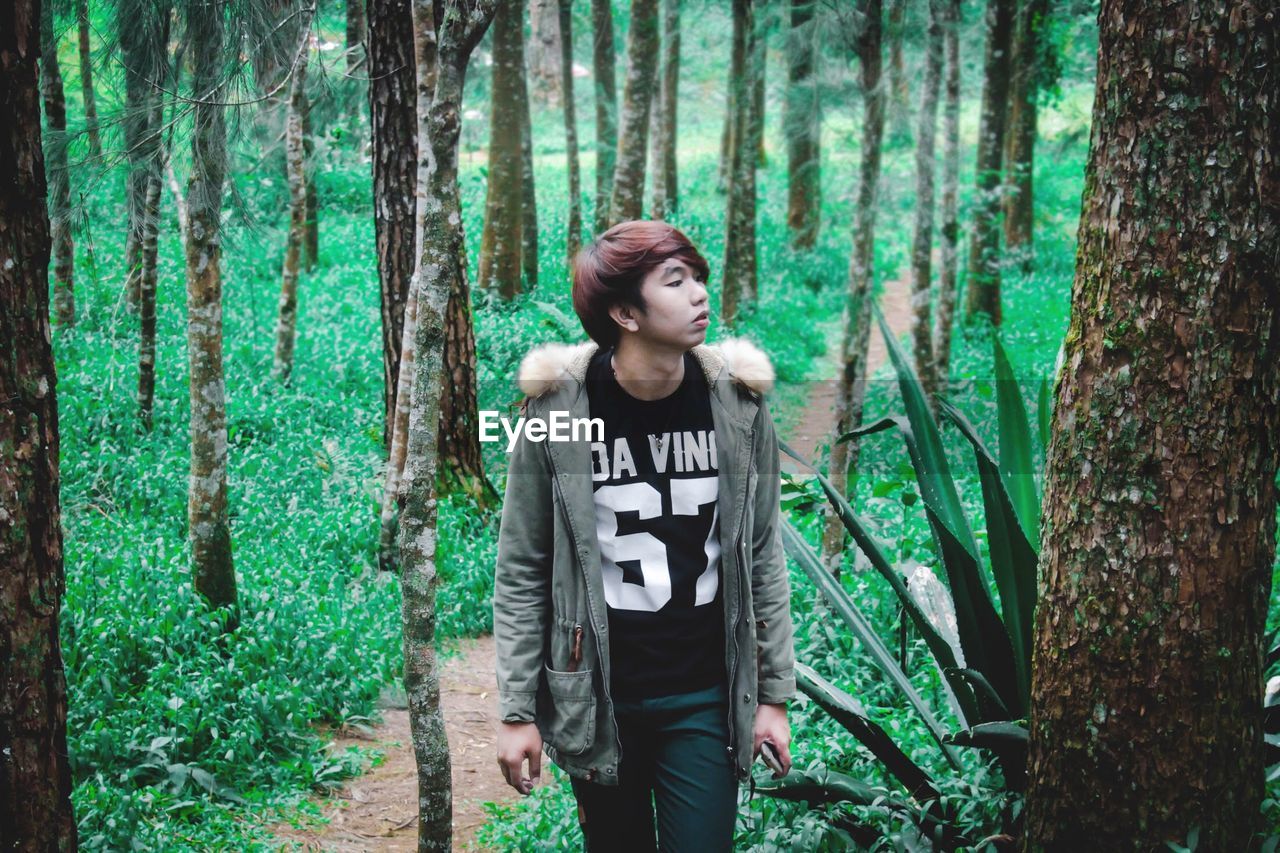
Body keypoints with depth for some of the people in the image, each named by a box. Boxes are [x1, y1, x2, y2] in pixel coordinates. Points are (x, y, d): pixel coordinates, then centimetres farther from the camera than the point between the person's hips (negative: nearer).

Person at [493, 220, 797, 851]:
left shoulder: (736, 404, -4)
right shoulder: (558, 409, -10)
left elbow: (761, 558, 4)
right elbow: (521, 573, -3)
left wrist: (774, 694, 5)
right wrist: (516, 710, -4)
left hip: (705, 699, 1)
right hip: (595, 698, -1)